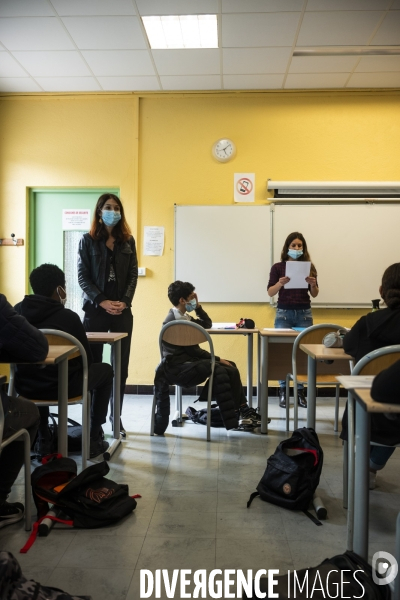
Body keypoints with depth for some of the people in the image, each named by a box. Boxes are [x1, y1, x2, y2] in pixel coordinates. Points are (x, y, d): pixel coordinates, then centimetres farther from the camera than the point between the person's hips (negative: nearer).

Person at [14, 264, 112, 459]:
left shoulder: (17, 310, 0)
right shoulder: (68, 316, -13)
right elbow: (87, 359, -4)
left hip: (26, 386, 5)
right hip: (64, 387, -5)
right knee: (105, 370, 21)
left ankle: (43, 440, 37)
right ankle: (94, 440, 21)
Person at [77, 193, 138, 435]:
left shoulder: (128, 241, 10)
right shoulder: (88, 240, 3)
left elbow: (133, 275, 5)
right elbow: (83, 276, -3)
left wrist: (125, 302, -10)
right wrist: (102, 301, -15)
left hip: (123, 310, 2)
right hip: (95, 309, -2)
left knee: (121, 366, 5)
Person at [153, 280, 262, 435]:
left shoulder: (184, 317, 13)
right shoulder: (174, 321, -17)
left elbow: (207, 324, 23)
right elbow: (192, 349, -18)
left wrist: (198, 306, 10)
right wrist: (217, 359, -13)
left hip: (187, 360, 10)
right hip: (176, 367, -10)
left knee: (230, 366, 3)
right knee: (220, 370, -25)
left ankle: (241, 409, 5)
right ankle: (233, 420, -19)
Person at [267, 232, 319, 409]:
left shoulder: (309, 267, 4)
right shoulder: (278, 267, 0)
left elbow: (314, 294, 4)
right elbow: (270, 292, -3)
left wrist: (312, 284, -17)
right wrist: (280, 283, -22)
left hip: (304, 313, 1)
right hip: (284, 313, -1)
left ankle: (300, 392, 11)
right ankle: (283, 392, 8)